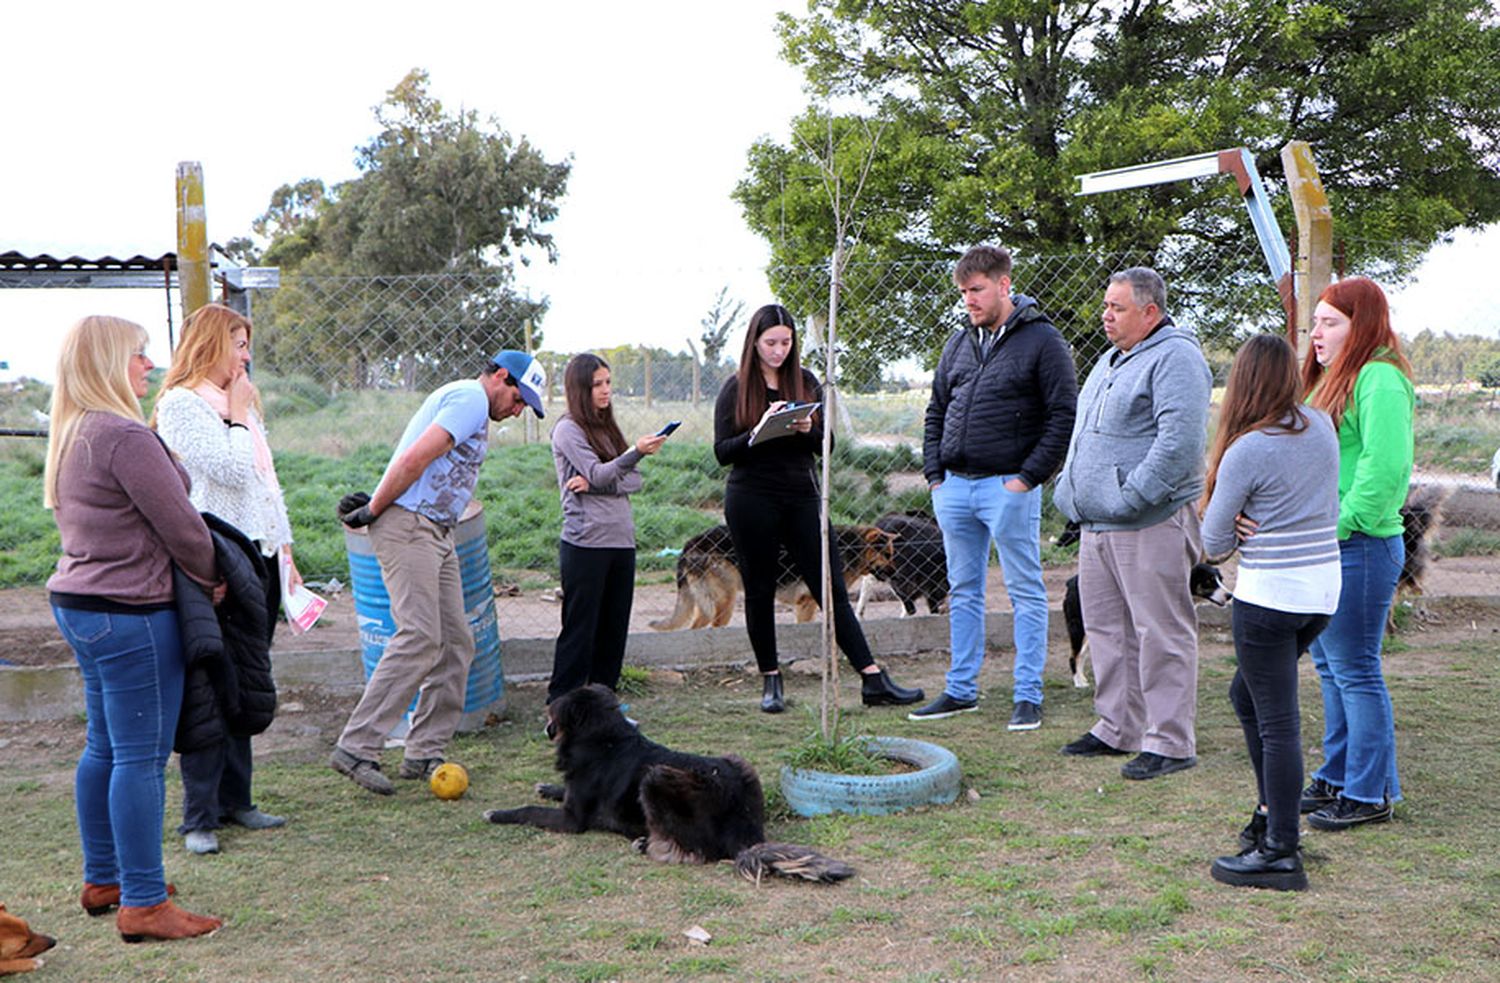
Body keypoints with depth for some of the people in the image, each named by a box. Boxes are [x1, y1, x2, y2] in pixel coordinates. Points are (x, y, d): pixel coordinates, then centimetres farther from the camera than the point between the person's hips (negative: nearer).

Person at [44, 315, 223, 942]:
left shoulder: (70, 436, 13)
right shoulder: (125, 437, -18)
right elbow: (180, 525, -15)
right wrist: (210, 580, 2)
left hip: (77, 602, 10)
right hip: (129, 613, -10)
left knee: (105, 748, 18)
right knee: (142, 757, -5)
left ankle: (102, 879, 30)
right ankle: (143, 905, 1)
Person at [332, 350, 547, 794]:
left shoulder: (459, 399, 26)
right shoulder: (472, 398, -8)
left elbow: (415, 463, 20)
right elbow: (416, 458, -19)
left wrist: (375, 504, 5)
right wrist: (374, 510, -13)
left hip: (436, 533, 11)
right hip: (408, 525, -11)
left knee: (456, 642, 5)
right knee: (419, 638, -16)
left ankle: (424, 753, 7)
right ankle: (356, 748, -15)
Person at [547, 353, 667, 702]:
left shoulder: (609, 429, 18)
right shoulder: (567, 430, -3)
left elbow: (634, 481, 7)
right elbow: (598, 474, -16)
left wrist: (593, 485, -10)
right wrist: (636, 452, -30)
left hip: (621, 540, 7)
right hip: (585, 543, -7)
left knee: (615, 626, 8)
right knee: (580, 628, -4)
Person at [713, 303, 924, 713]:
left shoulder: (806, 383, 9)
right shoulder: (736, 388, 1)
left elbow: (825, 444, 8)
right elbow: (722, 451, -4)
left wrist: (807, 429, -14)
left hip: (801, 496, 2)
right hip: (751, 499, -2)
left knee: (832, 586, 0)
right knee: (760, 591, 6)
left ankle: (873, 680, -1)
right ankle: (770, 680, 19)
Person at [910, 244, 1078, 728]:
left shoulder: (1042, 340, -4)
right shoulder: (959, 343, 14)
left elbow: (1064, 415, -9)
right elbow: (936, 411, 20)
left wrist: (1030, 475, -14)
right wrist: (934, 472, 9)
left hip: (1008, 488, -6)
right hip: (954, 488, 6)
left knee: (1026, 592, 2)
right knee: (963, 592, 13)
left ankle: (1028, 696, 9)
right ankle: (961, 689, 23)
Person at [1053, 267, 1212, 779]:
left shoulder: (1175, 358, -11)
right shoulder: (1112, 360, 20)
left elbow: (1180, 439, -23)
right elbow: (1083, 432, 30)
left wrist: (1133, 496, -23)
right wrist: (1070, 484, 18)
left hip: (1151, 526, -10)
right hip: (1097, 524, 10)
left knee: (1160, 632, -4)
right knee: (1107, 627, 15)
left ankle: (1170, 742, 4)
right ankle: (1117, 728, 26)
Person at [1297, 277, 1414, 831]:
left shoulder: (1380, 380, -15)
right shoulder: (1334, 377, 17)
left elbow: (1385, 467, -25)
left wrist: (1341, 525, -21)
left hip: (1359, 549, -10)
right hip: (1324, 547, 10)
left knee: (1356, 671, -2)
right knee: (1331, 669, 17)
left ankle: (1371, 794, 9)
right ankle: (1337, 777, 28)